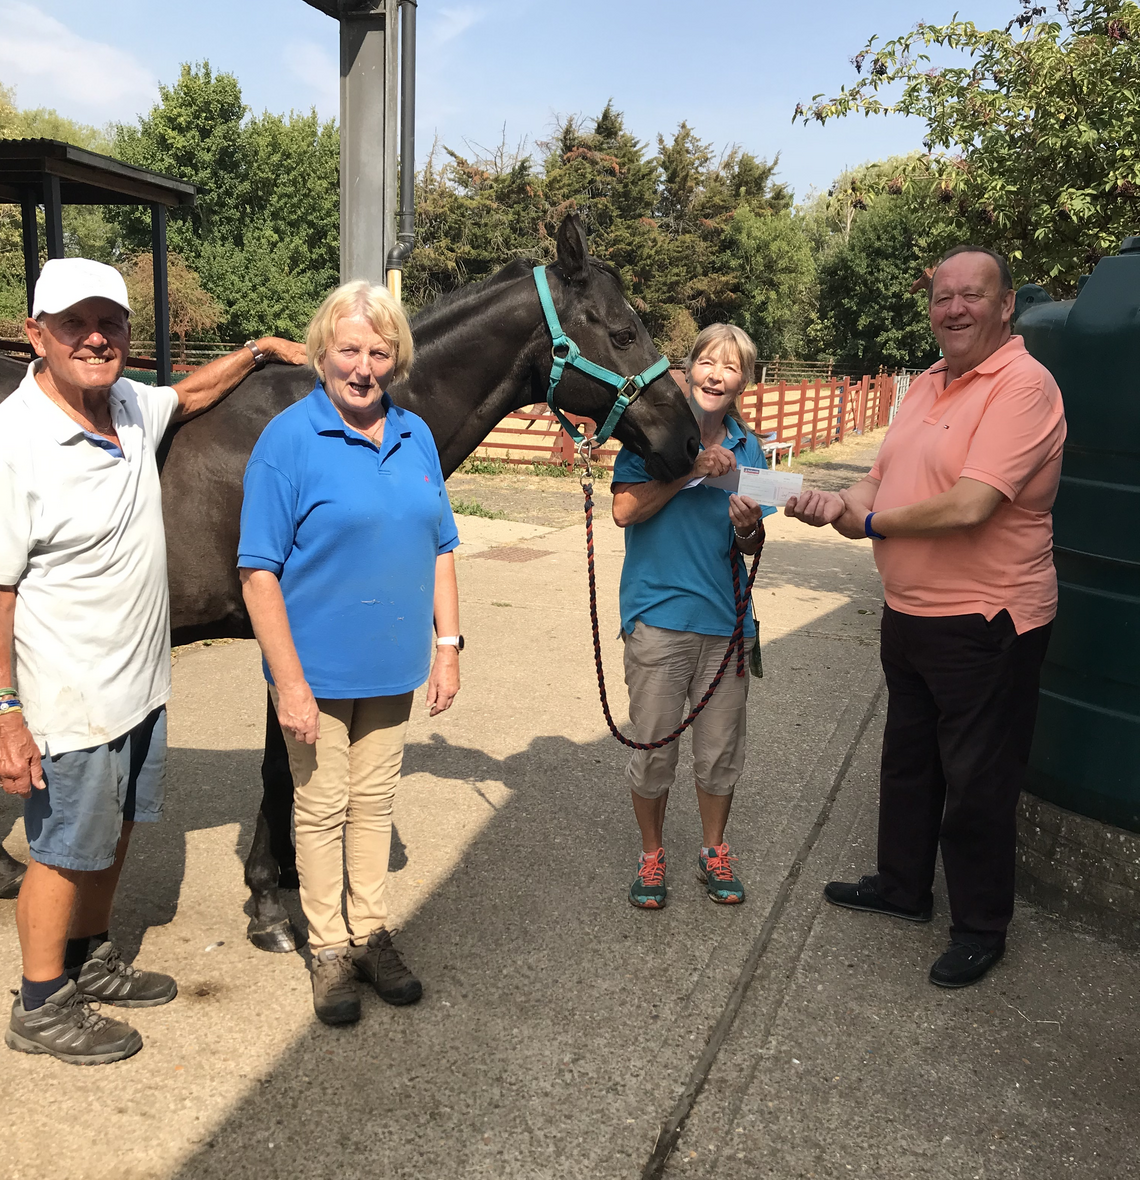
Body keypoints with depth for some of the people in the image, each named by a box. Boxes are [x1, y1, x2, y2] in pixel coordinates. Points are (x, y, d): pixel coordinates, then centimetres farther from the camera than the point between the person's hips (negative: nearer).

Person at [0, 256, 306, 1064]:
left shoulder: (131, 405, 0)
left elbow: (191, 396, 24)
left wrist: (260, 349, 14)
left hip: (143, 684, 8)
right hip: (71, 702, -8)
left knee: (117, 829, 23)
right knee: (67, 851, 9)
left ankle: (92, 959, 45)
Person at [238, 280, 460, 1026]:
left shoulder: (415, 437, 2)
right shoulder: (288, 440, -14)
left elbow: (441, 549, 9)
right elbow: (259, 572, -16)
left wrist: (448, 644, 3)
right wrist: (290, 684, -19)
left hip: (393, 666, 5)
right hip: (319, 671, -4)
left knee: (375, 801, 18)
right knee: (322, 808, 11)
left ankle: (372, 933, 36)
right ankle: (330, 950, 30)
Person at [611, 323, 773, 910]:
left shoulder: (746, 450, 7)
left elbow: (750, 549, 10)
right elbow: (625, 510, -15)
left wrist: (749, 528, -12)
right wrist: (690, 470, -20)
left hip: (725, 619, 3)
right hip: (657, 616, -3)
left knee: (721, 751, 13)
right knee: (654, 748, 8)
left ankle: (714, 850, 34)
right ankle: (651, 855, 29)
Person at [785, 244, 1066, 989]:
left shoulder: (1023, 385, -18)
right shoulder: (929, 385, 10)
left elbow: (969, 506, -29)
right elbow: (882, 481, 13)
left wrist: (871, 521, -14)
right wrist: (837, 504, -9)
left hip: (985, 625, -9)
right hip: (910, 613, 9)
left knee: (976, 781, 6)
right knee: (908, 759, 22)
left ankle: (982, 927, 25)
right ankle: (903, 884, 42)